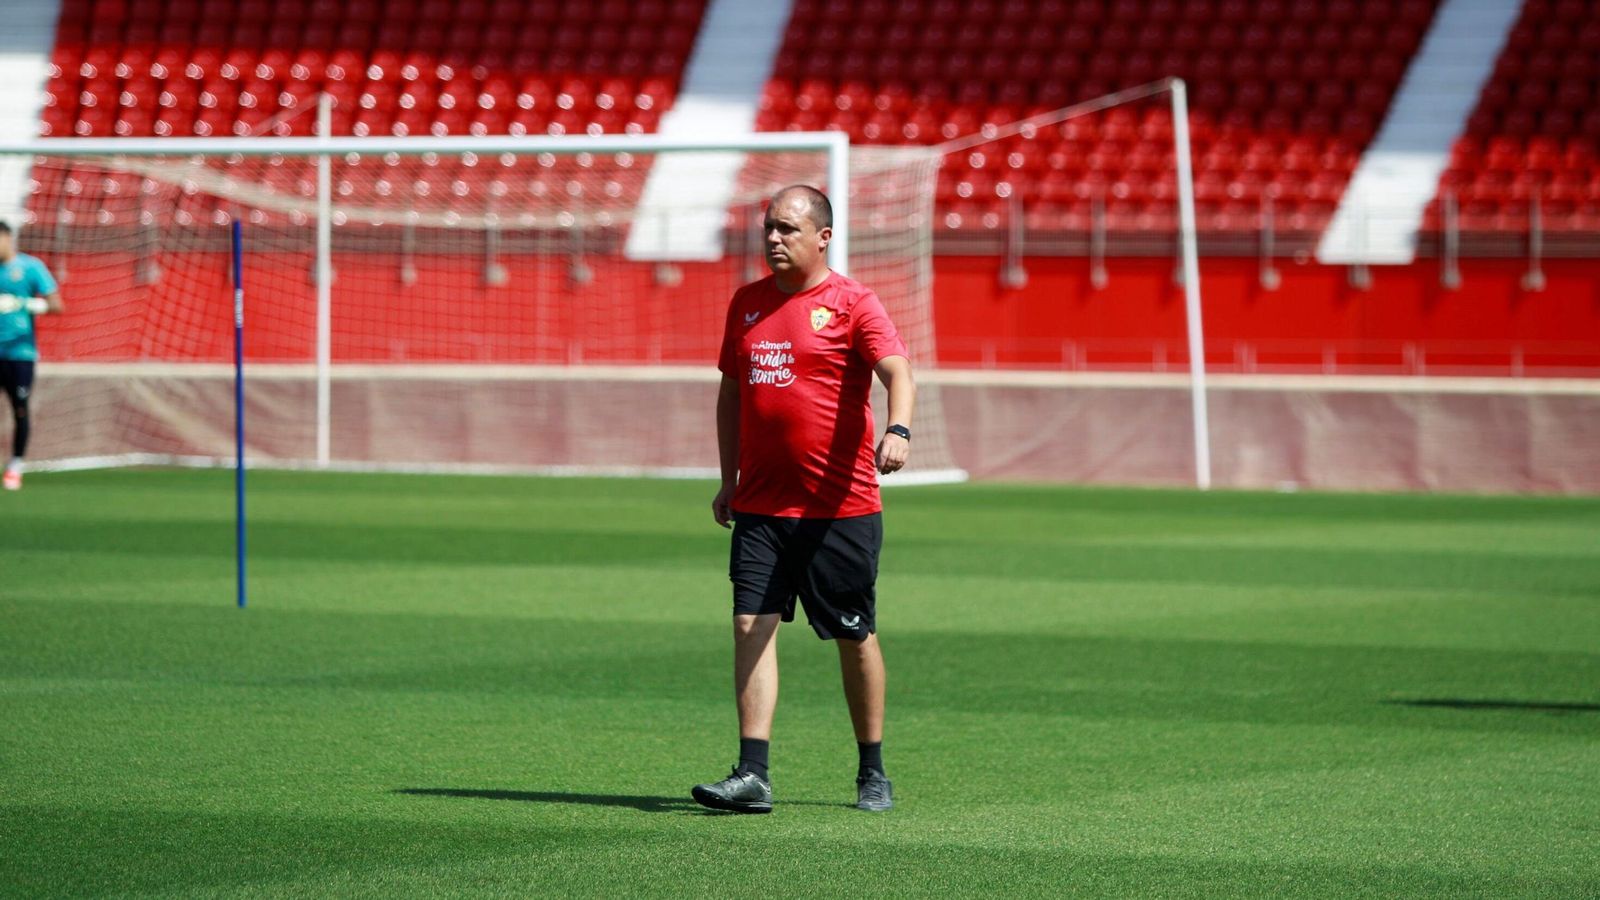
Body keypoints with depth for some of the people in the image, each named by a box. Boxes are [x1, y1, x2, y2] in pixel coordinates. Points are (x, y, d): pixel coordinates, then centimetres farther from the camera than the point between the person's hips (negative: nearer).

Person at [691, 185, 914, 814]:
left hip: (841, 507, -4)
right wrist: (729, 478, 17)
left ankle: (873, 774, 19)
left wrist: (898, 430, -40)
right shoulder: (747, 303, 12)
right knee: (752, 625, -8)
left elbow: (896, 371, -20)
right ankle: (752, 774, -11)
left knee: (855, 637, 6)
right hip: (760, 506, 4)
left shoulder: (852, 304, -6)